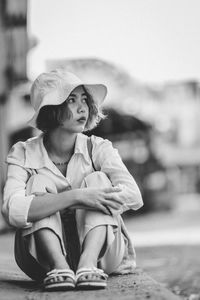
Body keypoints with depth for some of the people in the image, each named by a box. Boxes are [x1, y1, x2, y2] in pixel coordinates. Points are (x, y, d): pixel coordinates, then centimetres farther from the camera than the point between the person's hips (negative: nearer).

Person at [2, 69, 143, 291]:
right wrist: (75, 197, -36)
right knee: (39, 183, -18)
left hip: (101, 253, 1)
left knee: (97, 179, -17)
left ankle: (88, 264, -39)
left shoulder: (98, 148, -2)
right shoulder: (24, 154, -6)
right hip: (44, 258, -1)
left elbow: (134, 196, -19)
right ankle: (58, 266, -38)